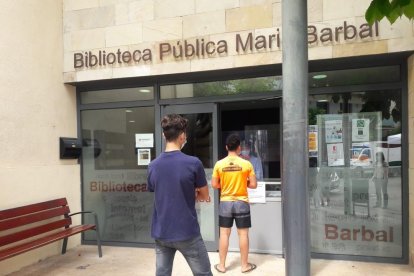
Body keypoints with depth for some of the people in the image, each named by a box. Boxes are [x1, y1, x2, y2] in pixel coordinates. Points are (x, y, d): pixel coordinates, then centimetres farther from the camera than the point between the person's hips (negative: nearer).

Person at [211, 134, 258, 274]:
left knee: (224, 234, 9)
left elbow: (214, 185, -1)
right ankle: (245, 265, 19)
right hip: (242, 203, -1)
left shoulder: (219, 164, -5)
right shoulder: (246, 164, -8)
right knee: (243, 233, 8)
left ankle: (221, 265, 18)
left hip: (225, 202, 1)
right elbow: (253, 184, -5)